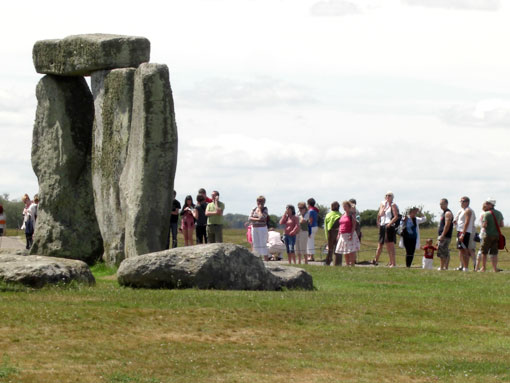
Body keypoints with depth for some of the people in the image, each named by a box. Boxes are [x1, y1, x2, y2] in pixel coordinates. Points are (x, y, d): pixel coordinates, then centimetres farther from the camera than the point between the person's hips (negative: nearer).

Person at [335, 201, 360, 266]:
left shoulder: (352, 214, -6)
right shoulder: (343, 215, 15)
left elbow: (354, 225, -12)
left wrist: (351, 234, -20)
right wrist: (339, 234, 12)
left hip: (350, 234, -7)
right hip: (343, 235, 7)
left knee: (351, 252, -8)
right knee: (346, 253, 9)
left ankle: (352, 265, -7)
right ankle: (347, 265, 15)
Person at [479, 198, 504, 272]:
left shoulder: (487, 214, -11)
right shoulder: (499, 213, 7)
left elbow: (484, 225, -17)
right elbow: (502, 225, 10)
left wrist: (482, 220, 2)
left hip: (488, 235, -5)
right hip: (497, 235, 5)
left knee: (484, 252, 7)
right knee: (494, 252, 7)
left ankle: (483, 267, 10)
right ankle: (495, 268, 0)